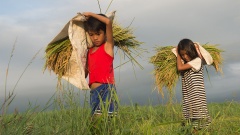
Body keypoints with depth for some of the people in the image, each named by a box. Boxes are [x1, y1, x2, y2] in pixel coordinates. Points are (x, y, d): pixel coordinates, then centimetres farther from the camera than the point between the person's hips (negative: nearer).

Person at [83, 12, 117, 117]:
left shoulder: (108, 46, 2)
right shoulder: (89, 51, 18)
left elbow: (108, 22, -10)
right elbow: (85, 73, 18)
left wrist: (91, 14, 1)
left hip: (106, 88, -6)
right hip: (93, 91, 7)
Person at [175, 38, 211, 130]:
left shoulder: (197, 60, -6)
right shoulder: (186, 64, 18)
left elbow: (180, 67, -12)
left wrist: (177, 54, 1)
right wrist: (179, 54, 11)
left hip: (196, 97, -7)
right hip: (188, 97, 7)